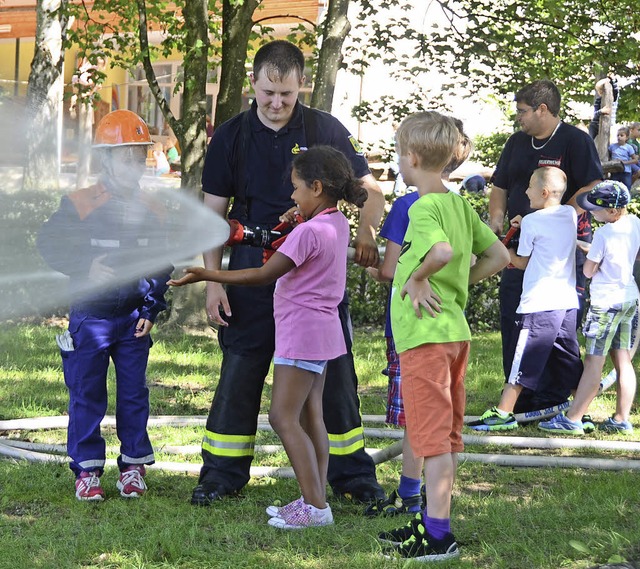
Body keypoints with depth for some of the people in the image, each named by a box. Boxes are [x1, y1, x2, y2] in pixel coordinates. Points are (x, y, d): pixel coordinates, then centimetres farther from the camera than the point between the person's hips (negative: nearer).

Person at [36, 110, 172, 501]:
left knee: (134, 392, 8)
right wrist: (87, 268, -20)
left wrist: (151, 309, 2)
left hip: (133, 318, 3)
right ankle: (87, 469, 10)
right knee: (86, 392, 2)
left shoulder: (151, 212, 3)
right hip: (90, 317, -3)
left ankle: (134, 465, 18)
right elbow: (50, 244, -7)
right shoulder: (80, 205, -9)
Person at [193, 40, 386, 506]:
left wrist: (366, 230, -18)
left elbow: (369, 189, 3)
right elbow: (214, 213, 5)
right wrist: (213, 281, -3)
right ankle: (222, 474, 14)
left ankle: (352, 475, 15)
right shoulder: (231, 136, 1)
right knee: (240, 373, 3)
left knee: (334, 372, 4)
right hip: (252, 271, 0)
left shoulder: (325, 130, -1)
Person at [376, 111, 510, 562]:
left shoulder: (424, 208, -16)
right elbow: (499, 256, 14)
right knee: (447, 435, 15)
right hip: (455, 330, 9)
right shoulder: (460, 204, 10)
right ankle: (435, 522, 25)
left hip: (425, 334, -9)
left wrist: (418, 278, -18)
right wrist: (455, 283, 11)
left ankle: (437, 536, -2)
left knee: (432, 435, -5)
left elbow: (443, 252, -35)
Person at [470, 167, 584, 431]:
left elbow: (522, 263, 2)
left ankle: (503, 413, -2)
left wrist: (507, 252, 19)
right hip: (568, 303, 6)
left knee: (522, 360, -3)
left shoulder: (531, 222, -8)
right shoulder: (570, 214, 8)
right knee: (571, 364, 12)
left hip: (538, 304, -6)